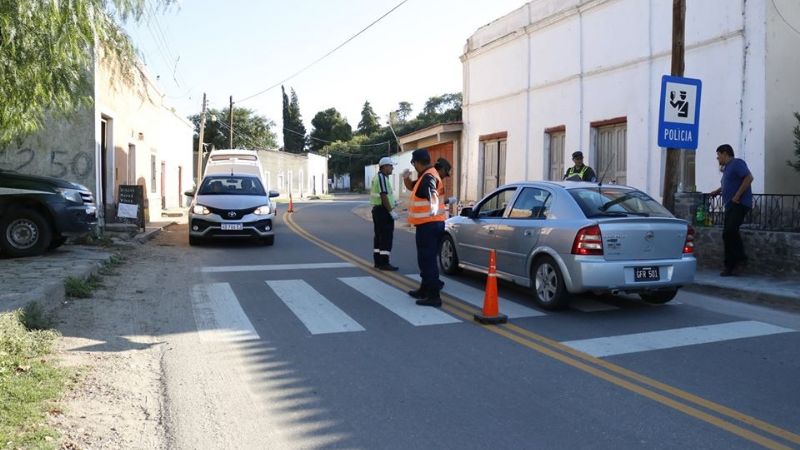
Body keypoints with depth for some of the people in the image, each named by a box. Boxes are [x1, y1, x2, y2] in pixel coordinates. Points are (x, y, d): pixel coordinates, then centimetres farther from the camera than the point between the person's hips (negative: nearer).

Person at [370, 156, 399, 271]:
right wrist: (391, 211, -21)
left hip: (377, 209, 11)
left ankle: (378, 261, 17)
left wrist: (392, 202, 19)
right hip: (383, 211, -11)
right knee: (386, 237, -8)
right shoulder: (382, 177, -16)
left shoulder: (377, 177, 16)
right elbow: (383, 196, -23)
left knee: (379, 236, 13)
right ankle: (384, 263, -7)